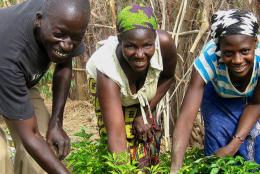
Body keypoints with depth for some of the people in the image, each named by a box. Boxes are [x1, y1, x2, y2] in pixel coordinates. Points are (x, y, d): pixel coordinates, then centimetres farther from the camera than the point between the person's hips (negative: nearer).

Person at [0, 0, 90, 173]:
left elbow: (64, 65, -8)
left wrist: (56, 123, -15)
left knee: (48, 145, -12)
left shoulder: (59, 17, -27)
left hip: (22, 81, 5)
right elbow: (29, 135, -39)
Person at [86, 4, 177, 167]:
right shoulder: (108, 69, -44)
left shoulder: (164, 43, -36)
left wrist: (145, 112, -16)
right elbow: (116, 134, -47)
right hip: (108, 87, -3)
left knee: (149, 147, 3)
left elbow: (168, 77, -11)